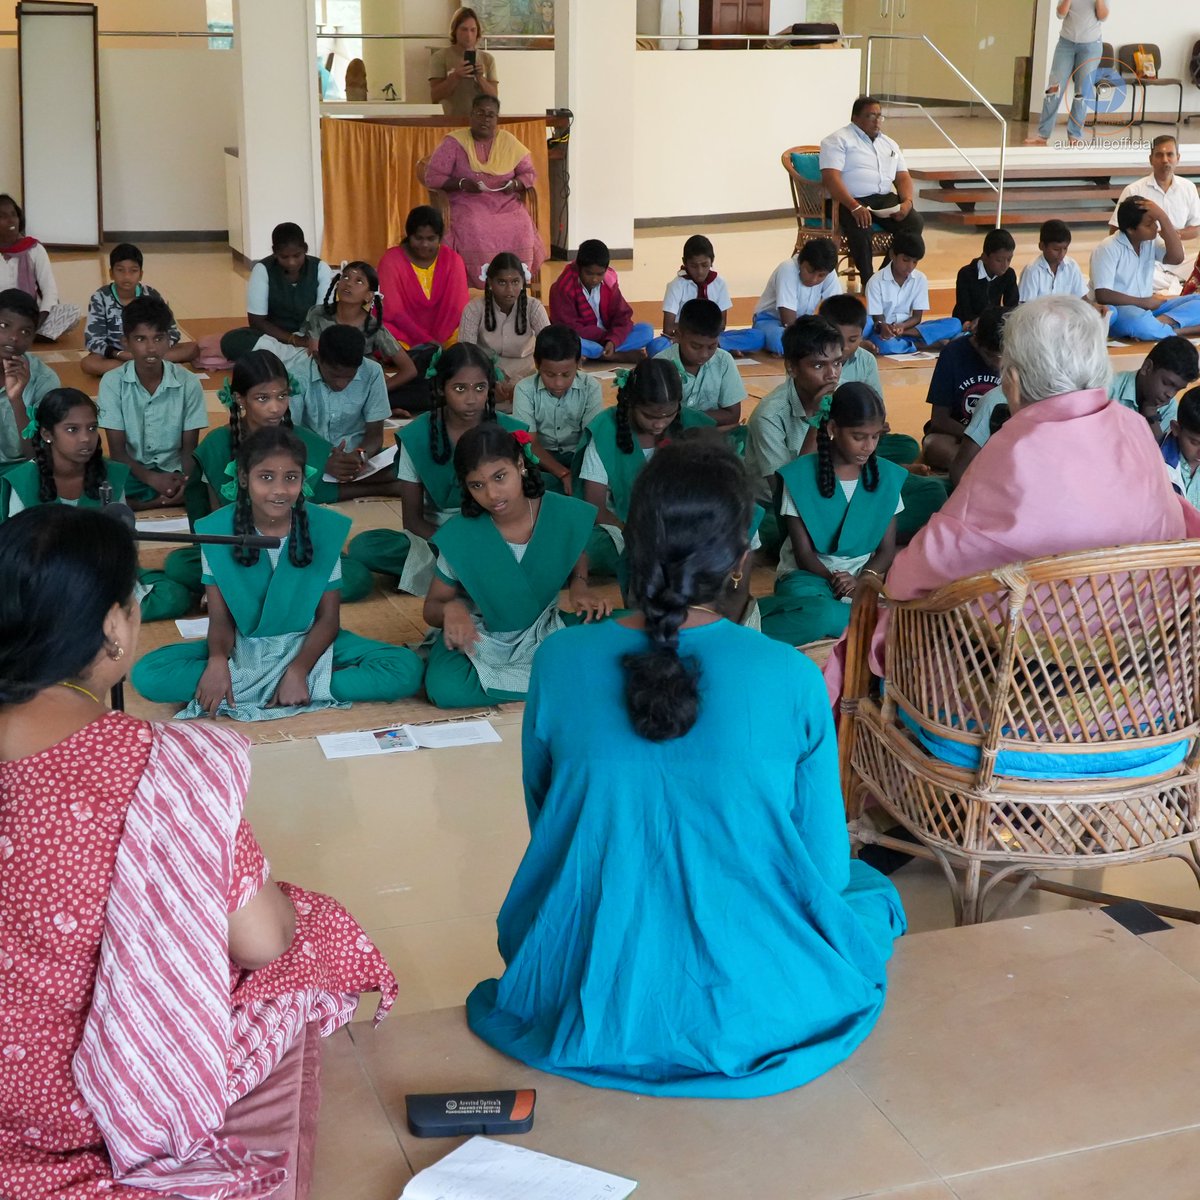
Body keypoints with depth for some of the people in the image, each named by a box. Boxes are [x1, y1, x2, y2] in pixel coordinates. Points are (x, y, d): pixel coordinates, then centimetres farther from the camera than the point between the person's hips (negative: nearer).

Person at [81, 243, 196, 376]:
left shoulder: (150, 295, -7)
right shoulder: (100, 298, -12)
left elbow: (172, 333, -4)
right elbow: (92, 341, -15)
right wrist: (120, 354, -31)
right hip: (116, 355, -2)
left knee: (192, 348, -19)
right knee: (88, 364, -35)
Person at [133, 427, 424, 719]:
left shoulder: (325, 527, -12)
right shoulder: (217, 530, -12)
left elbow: (328, 618, -8)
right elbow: (220, 618, -9)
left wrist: (298, 671, -25)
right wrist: (218, 660, -32)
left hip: (306, 643, 0)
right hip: (243, 647, 0)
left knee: (407, 670, -23)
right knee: (148, 674, -25)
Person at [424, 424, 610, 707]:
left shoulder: (565, 514, -13)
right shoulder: (459, 537, -17)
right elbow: (432, 608, -6)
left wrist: (579, 585, -11)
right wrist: (451, 608, -30)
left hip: (545, 633, 2)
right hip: (479, 640, -2)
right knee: (446, 689, -33)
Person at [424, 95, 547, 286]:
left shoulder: (508, 142, 12)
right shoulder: (453, 143, 3)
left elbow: (529, 173, 16)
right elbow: (432, 177, -1)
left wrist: (515, 184, -7)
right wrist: (461, 183, -17)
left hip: (506, 204, 2)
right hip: (467, 204, -2)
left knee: (520, 231, -30)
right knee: (475, 231, -37)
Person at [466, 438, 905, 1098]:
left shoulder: (559, 662, -14)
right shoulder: (791, 679, -19)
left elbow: (544, 823, 2)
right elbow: (823, 867, -9)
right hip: (752, 1012, -2)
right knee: (870, 889, 29)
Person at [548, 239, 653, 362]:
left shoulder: (609, 281, -4)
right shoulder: (563, 287, -18)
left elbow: (622, 315, -7)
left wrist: (613, 340, -28)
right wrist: (607, 336, -19)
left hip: (606, 339, 4)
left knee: (645, 330, -15)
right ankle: (622, 356, -26)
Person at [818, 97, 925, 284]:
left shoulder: (889, 143, 23)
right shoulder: (838, 140, 0)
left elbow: (903, 177, 19)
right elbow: (831, 177, -14)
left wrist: (907, 202, -5)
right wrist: (854, 206, -28)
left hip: (885, 199, 6)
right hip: (850, 201, -6)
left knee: (915, 222, -20)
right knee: (860, 227, -38)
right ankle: (868, 281, -22)